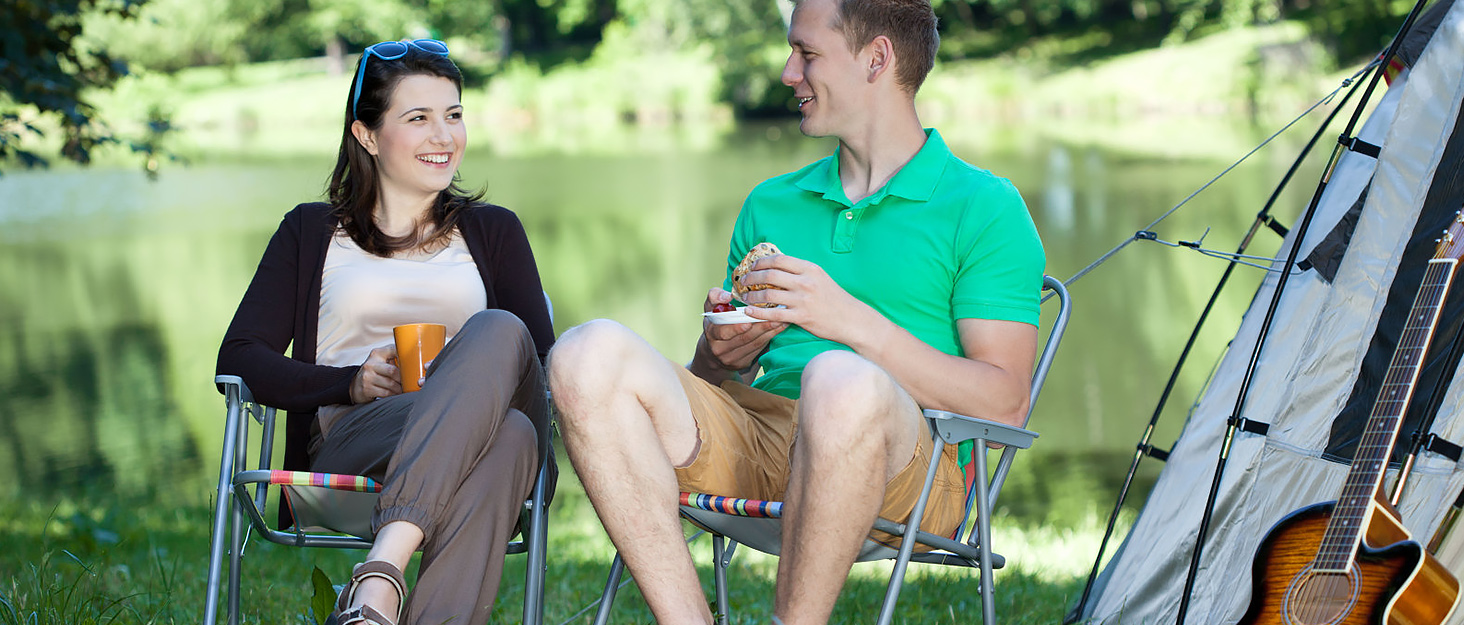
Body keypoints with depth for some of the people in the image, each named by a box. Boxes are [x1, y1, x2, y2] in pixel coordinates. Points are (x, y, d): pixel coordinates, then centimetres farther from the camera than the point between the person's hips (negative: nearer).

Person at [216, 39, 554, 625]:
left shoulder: (493, 231, 26)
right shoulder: (311, 231, 22)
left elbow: (542, 365, 12)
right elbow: (239, 359, 10)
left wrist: (477, 373, -12)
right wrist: (355, 382, -7)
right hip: (348, 439, -2)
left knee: (498, 331, -36)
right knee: (507, 432, -36)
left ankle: (379, 576, -50)